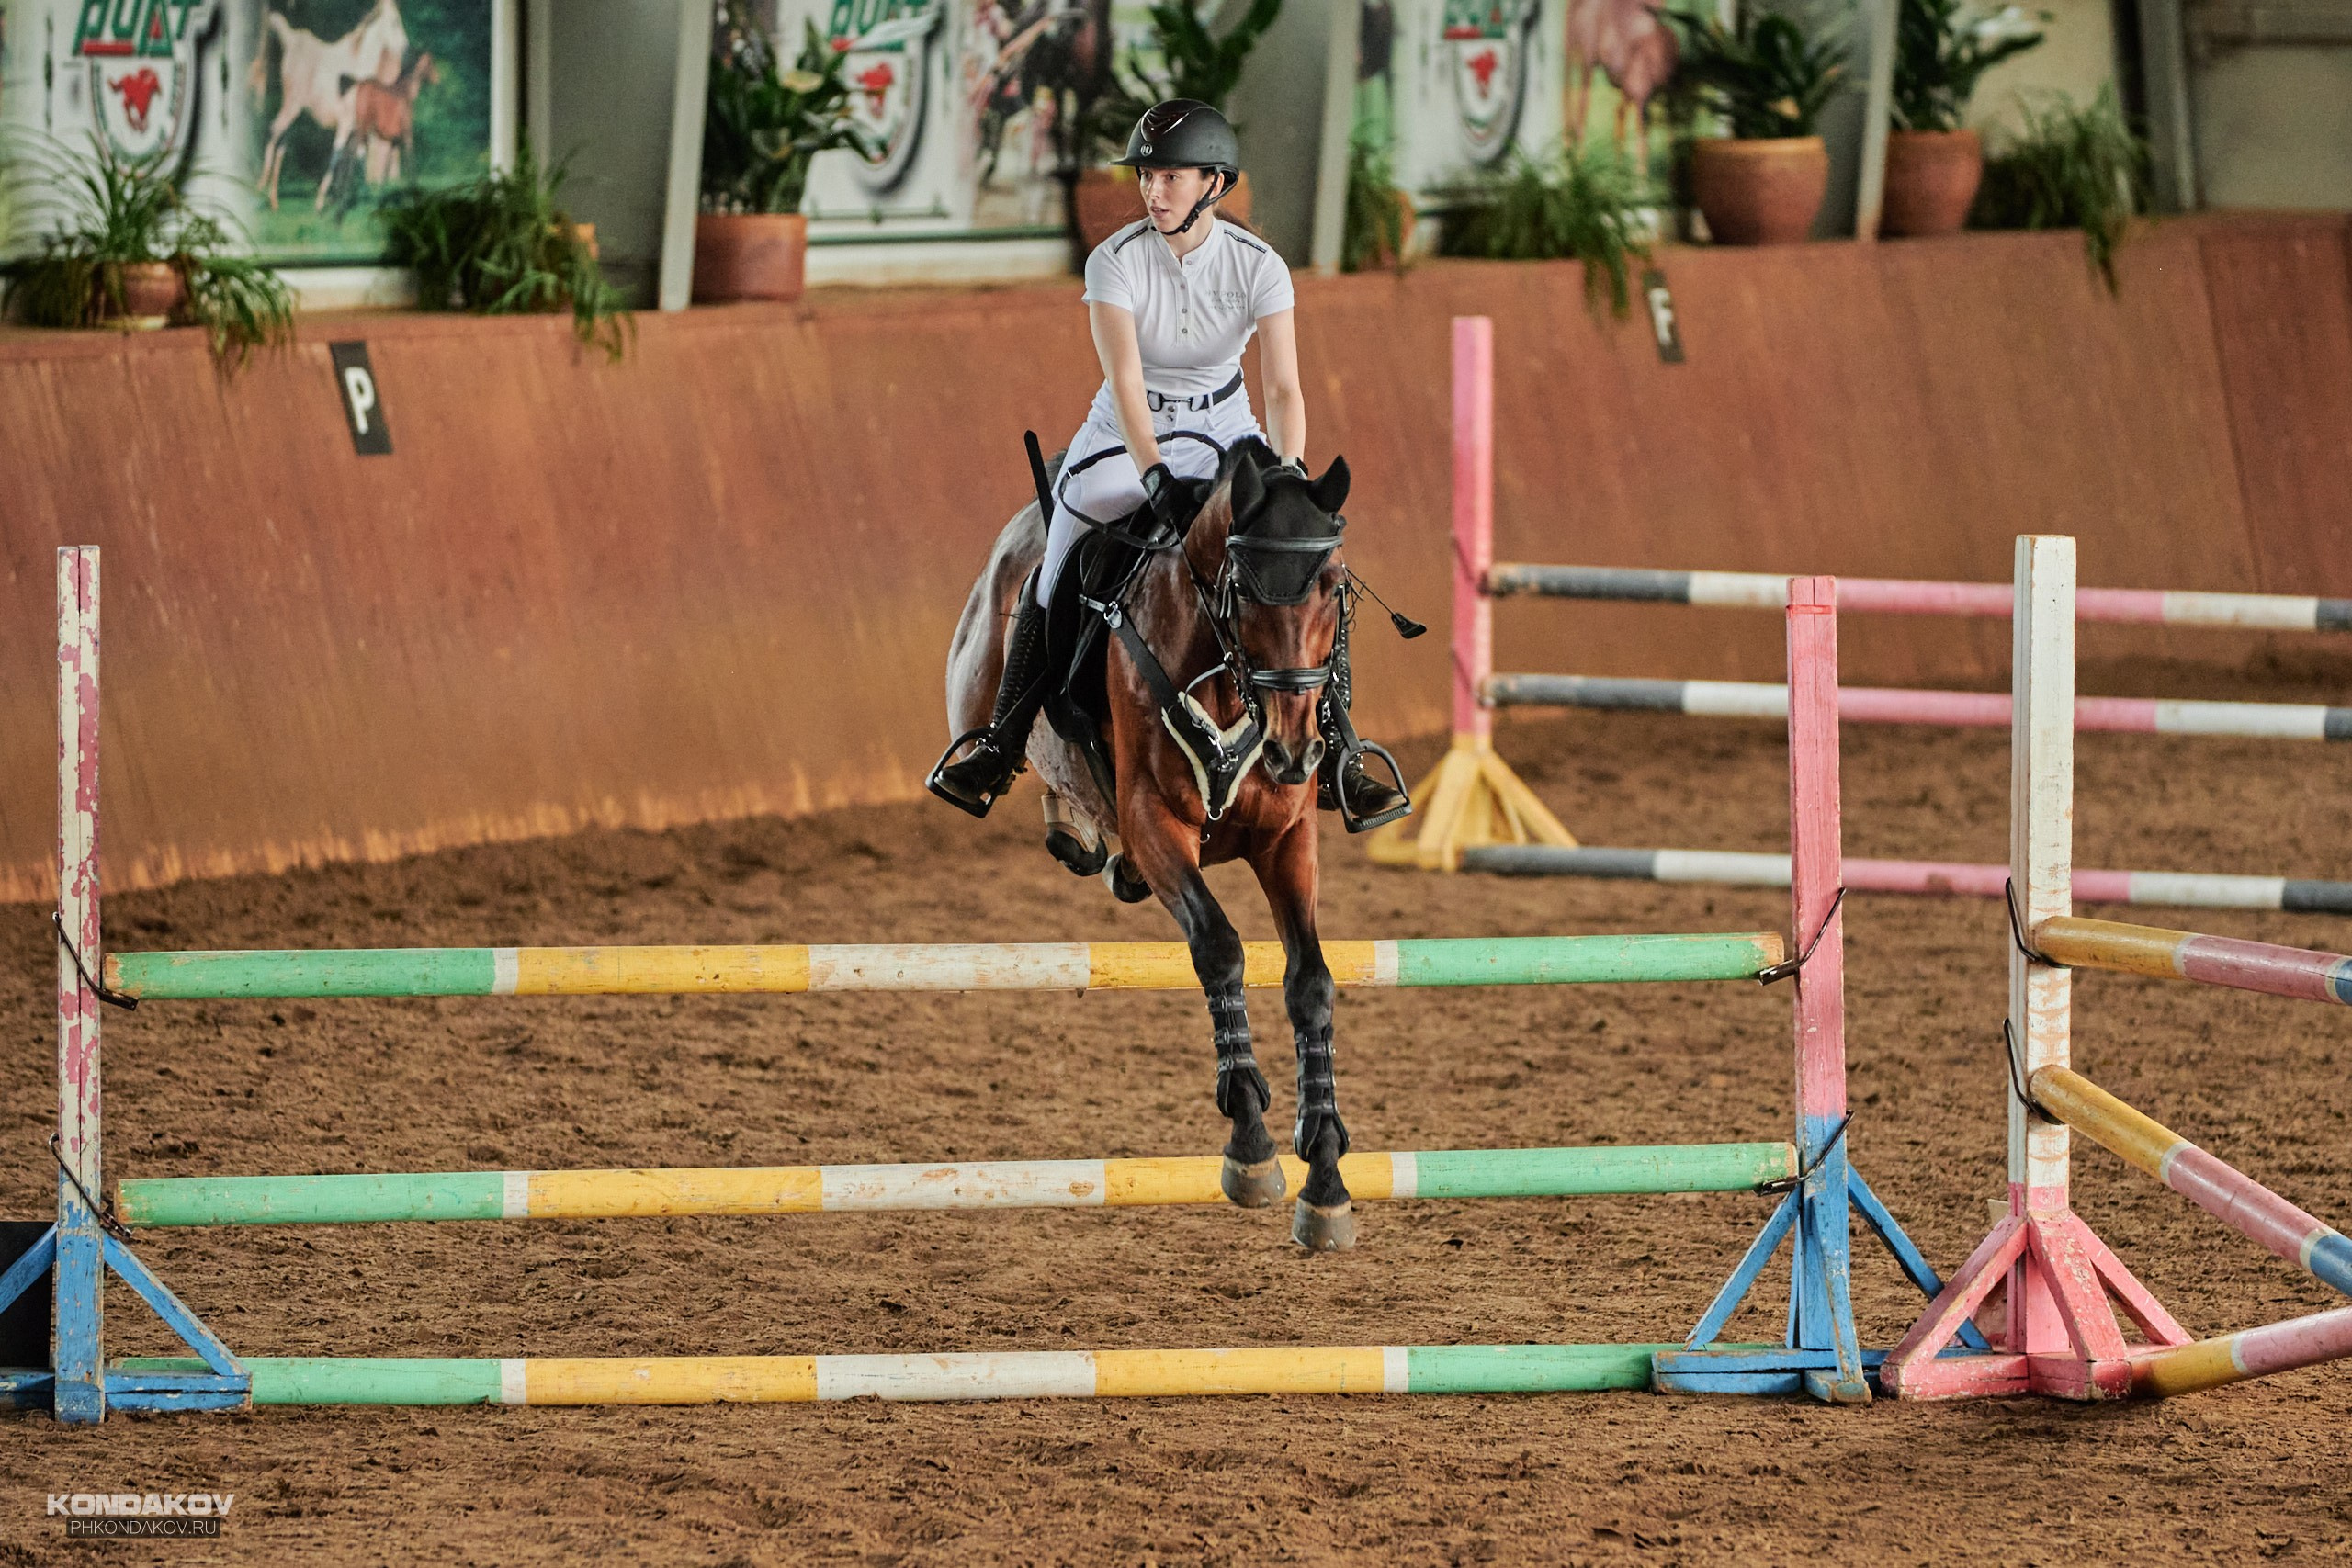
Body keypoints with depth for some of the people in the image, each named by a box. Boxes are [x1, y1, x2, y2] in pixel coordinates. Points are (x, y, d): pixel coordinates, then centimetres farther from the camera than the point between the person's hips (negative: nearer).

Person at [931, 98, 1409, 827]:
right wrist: (1154, 475, -43)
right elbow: (1124, 379, -29)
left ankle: (1337, 762, -1)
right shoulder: (1115, 262, -18)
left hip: (1223, 431, 1)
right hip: (1125, 437, -1)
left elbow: (1283, 388, -19)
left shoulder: (1258, 266, -14)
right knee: (1054, 585, -13)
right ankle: (997, 749, 3)